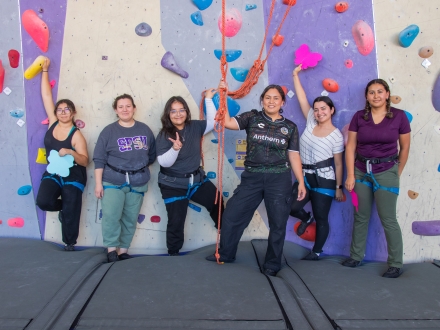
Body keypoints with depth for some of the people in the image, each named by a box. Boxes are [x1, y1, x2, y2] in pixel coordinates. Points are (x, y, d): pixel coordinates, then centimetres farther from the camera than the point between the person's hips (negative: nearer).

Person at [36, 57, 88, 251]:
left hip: (73, 177, -3)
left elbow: (85, 161, -15)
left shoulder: (76, 135, -12)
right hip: (52, 173, 4)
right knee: (43, 201, -20)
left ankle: (69, 245, 20)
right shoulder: (53, 123, -2)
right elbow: (46, 95, 0)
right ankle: (63, 206, 16)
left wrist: (70, 152, -32)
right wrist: (45, 70, 2)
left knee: (70, 213, 1)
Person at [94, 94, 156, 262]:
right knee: (111, 216, -14)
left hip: (137, 183, 3)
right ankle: (111, 249, 1)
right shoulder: (109, 131, -2)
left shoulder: (145, 130, 5)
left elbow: (152, 155, 13)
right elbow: (99, 159, -3)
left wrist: (140, 166, 5)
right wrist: (98, 183, -8)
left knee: (130, 219, 6)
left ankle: (123, 250, 19)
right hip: (112, 181, -2)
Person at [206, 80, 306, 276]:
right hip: (252, 177, 1)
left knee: (278, 223, 6)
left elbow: (294, 156, 6)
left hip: (279, 179, 0)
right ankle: (225, 254, 28)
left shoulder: (290, 127, 5)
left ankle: (272, 264, 25)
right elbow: (228, 122, -7)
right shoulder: (252, 117, 3)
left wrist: (301, 182, 3)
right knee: (232, 215, 6)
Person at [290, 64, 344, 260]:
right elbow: (302, 98, 4)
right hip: (304, 176, 5)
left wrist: (339, 187, -1)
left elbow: (338, 164, -4)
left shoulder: (336, 135, -7)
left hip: (324, 180, -5)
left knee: (321, 219, 7)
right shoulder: (311, 123, 4)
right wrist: (296, 75, 3)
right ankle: (306, 218, 36)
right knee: (290, 207, 1)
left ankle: (316, 252, 23)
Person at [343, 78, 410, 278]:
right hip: (361, 171, 2)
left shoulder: (399, 116, -5)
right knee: (361, 217, 12)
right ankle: (355, 257, 26)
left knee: (388, 220, 2)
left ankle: (396, 264, 16)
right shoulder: (359, 117, -1)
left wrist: (397, 174, 6)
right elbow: (350, 147, -1)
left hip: (386, 172, -2)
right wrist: (350, 175, -5)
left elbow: (404, 147, 3)